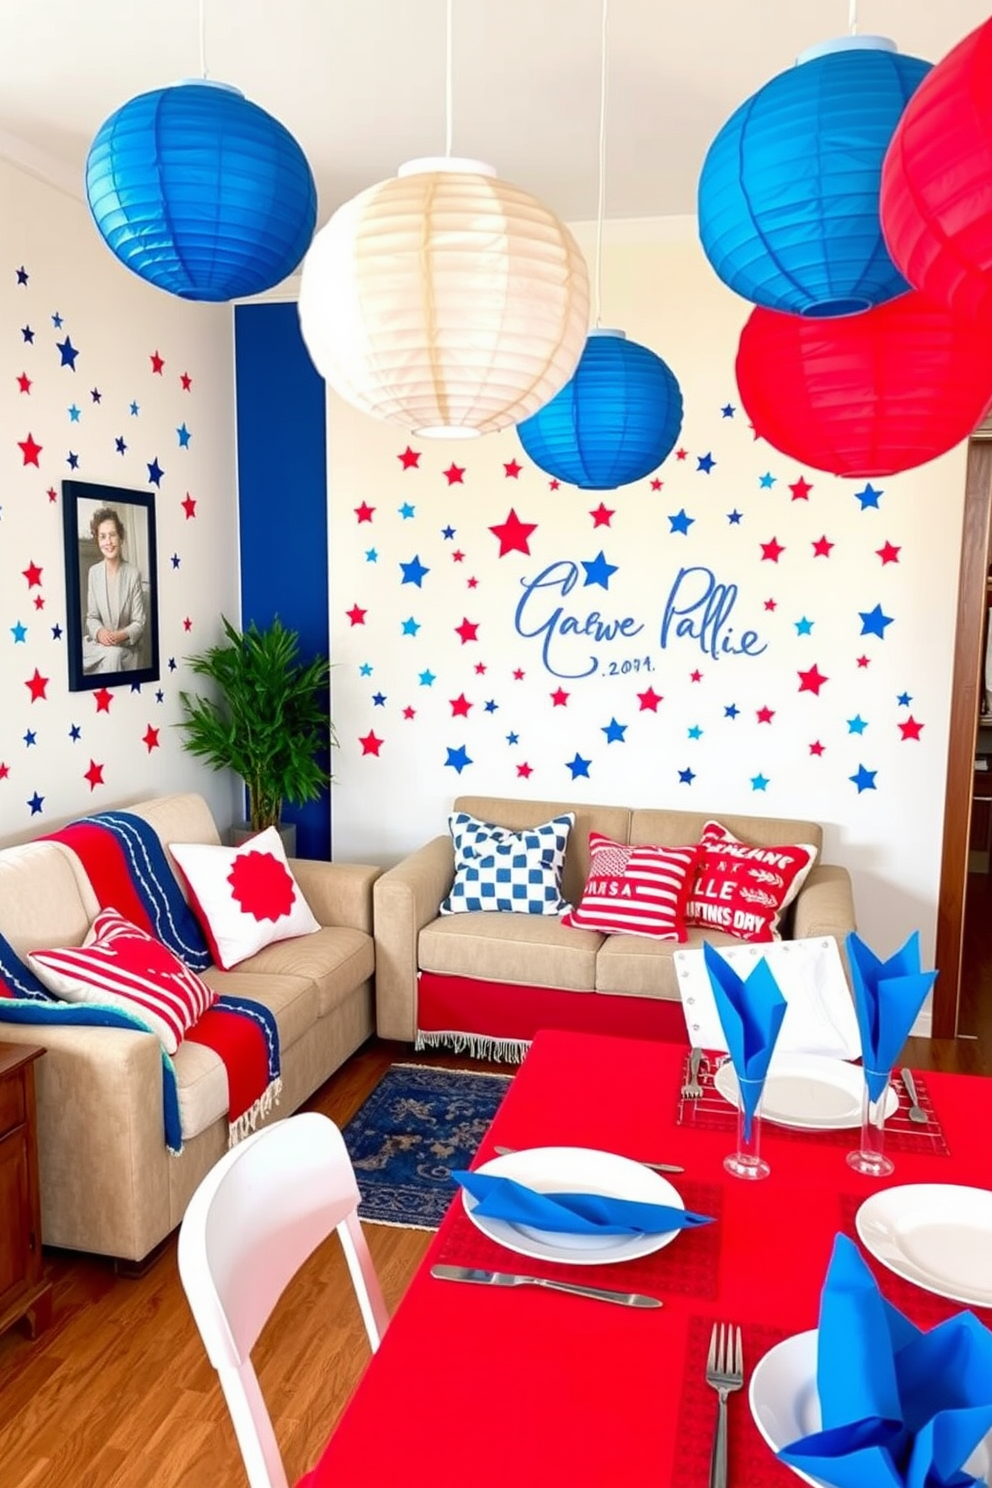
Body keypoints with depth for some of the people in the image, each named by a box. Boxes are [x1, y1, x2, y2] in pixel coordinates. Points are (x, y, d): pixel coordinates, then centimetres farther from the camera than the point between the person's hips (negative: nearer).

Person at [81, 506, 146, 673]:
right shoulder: (94, 572, 1)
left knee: (115, 654, -32)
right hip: (97, 642, 2)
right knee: (110, 654, -29)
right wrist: (99, 632, -16)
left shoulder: (133, 574, -7)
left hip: (125, 645, -2)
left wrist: (121, 635, -24)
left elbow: (139, 622, -5)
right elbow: (91, 617, 6)